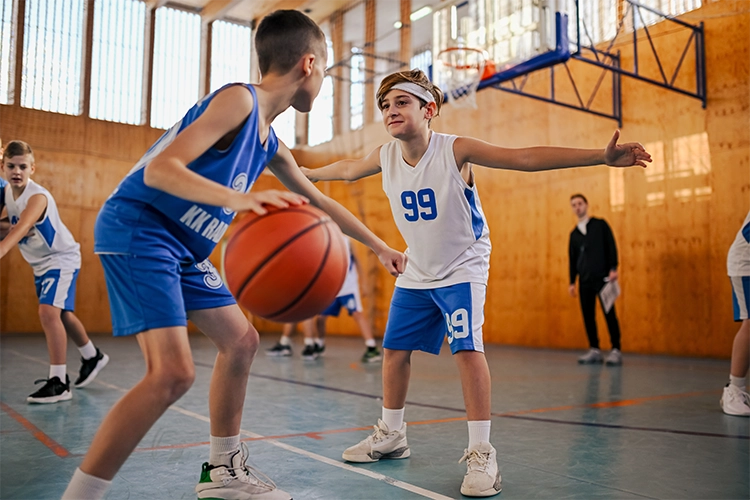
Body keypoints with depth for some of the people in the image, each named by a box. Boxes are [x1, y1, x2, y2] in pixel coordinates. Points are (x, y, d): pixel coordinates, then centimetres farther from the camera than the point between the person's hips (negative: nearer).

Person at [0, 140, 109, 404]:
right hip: (40, 263, 9)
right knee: (62, 314, 20)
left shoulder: (38, 197, -26)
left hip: (62, 259, -9)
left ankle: (59, 382, -18)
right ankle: (92, 357, 42)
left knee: (49, 312, -23)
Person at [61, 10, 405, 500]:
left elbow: (319, 201, 26)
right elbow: (159, 169, -24)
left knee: (241, 340, 12)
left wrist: (379, 246, 32)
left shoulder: (270, 143, 12)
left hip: (183, 246, 10)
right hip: (136, 228, -10)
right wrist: (239, 199, -41)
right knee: (173, 372, -20)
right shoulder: (239, 98, -14)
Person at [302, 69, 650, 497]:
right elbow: (347, 169, 16)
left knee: (468, 349, -20)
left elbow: (527, 158, -28)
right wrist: (304, 173, 27)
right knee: (394, 349, 10)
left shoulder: (454, 150, -22)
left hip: (462, 268, -6)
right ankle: (392, 435, 30)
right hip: (416, 273, 6)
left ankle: (482, 453, -9)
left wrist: (602, 155, -36)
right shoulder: (385, 157, -7)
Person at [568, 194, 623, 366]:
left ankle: (616, 350, -3)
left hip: (602, 277, -4)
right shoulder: (574, 233, 16)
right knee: (588, 315, 2)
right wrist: (572, 281, 12)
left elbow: (611, 246, -2)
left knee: (609, 313, -6)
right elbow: (572, 259, 16)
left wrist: (613, 268, -11)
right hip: (584, 280, 4)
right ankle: (594, 350, 9)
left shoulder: (600, 224, 5)